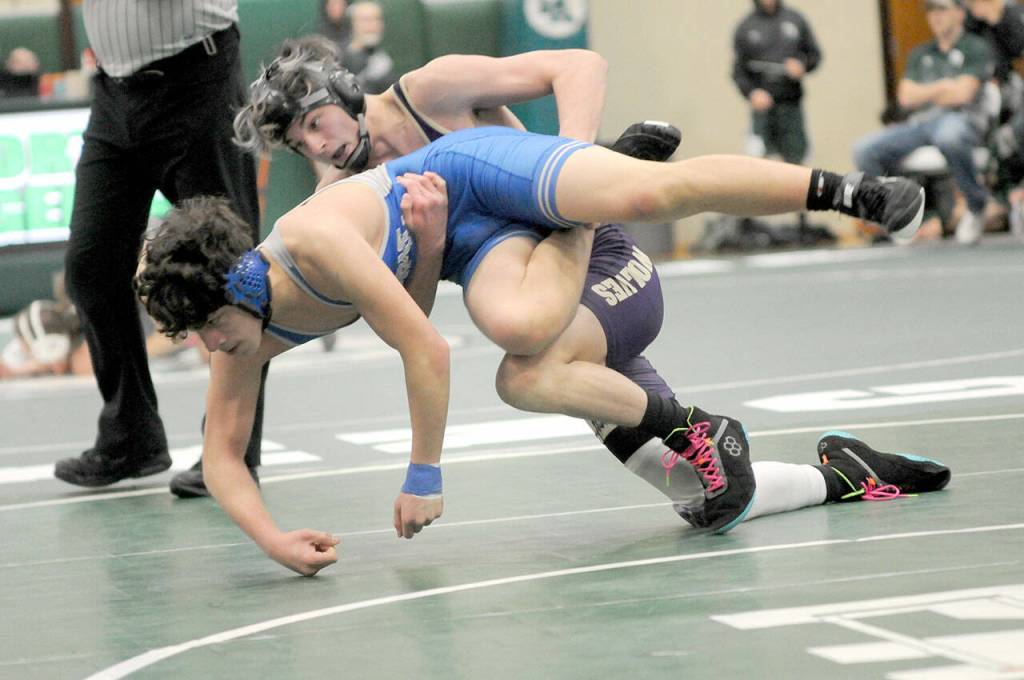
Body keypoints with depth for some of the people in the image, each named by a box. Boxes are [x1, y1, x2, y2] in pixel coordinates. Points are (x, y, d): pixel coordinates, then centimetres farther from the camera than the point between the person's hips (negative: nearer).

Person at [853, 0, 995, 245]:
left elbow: (964, 93, -6)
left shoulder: (975, 48, 7)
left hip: (959, 119, -6)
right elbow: (906, 97, 12)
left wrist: (924, 95, 7)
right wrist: (940, 87, -1)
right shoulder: (920, 54, 25)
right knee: (864, 149, -18)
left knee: (949, 136, -45)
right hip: (921, 124, 6)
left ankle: (976, 206, -22)